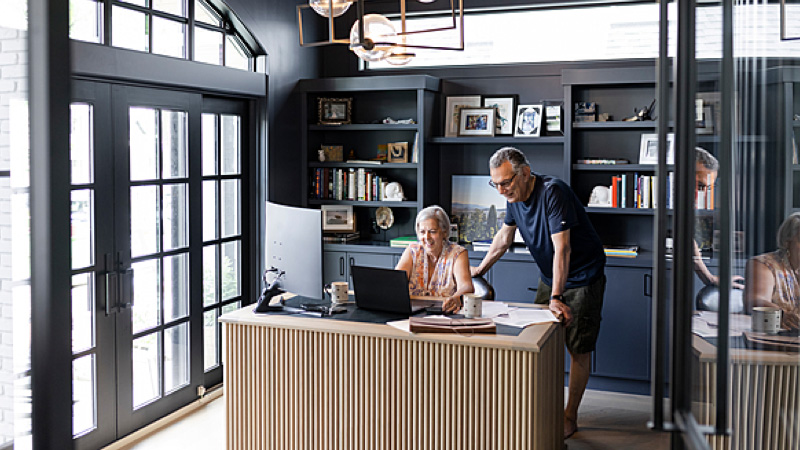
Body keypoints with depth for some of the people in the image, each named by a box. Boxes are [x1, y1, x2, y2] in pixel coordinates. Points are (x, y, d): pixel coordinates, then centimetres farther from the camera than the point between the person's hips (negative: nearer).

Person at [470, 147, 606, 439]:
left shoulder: (553, 192, -28)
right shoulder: (514, 196, -4)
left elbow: (562, 248, -34)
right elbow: (504, 236, 13)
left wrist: (556, 298, -39)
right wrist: (479, 270, 18)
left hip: (582, 278, -7)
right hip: (549, 277, 7)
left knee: (578, 348, -2)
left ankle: (570, 417, 10)